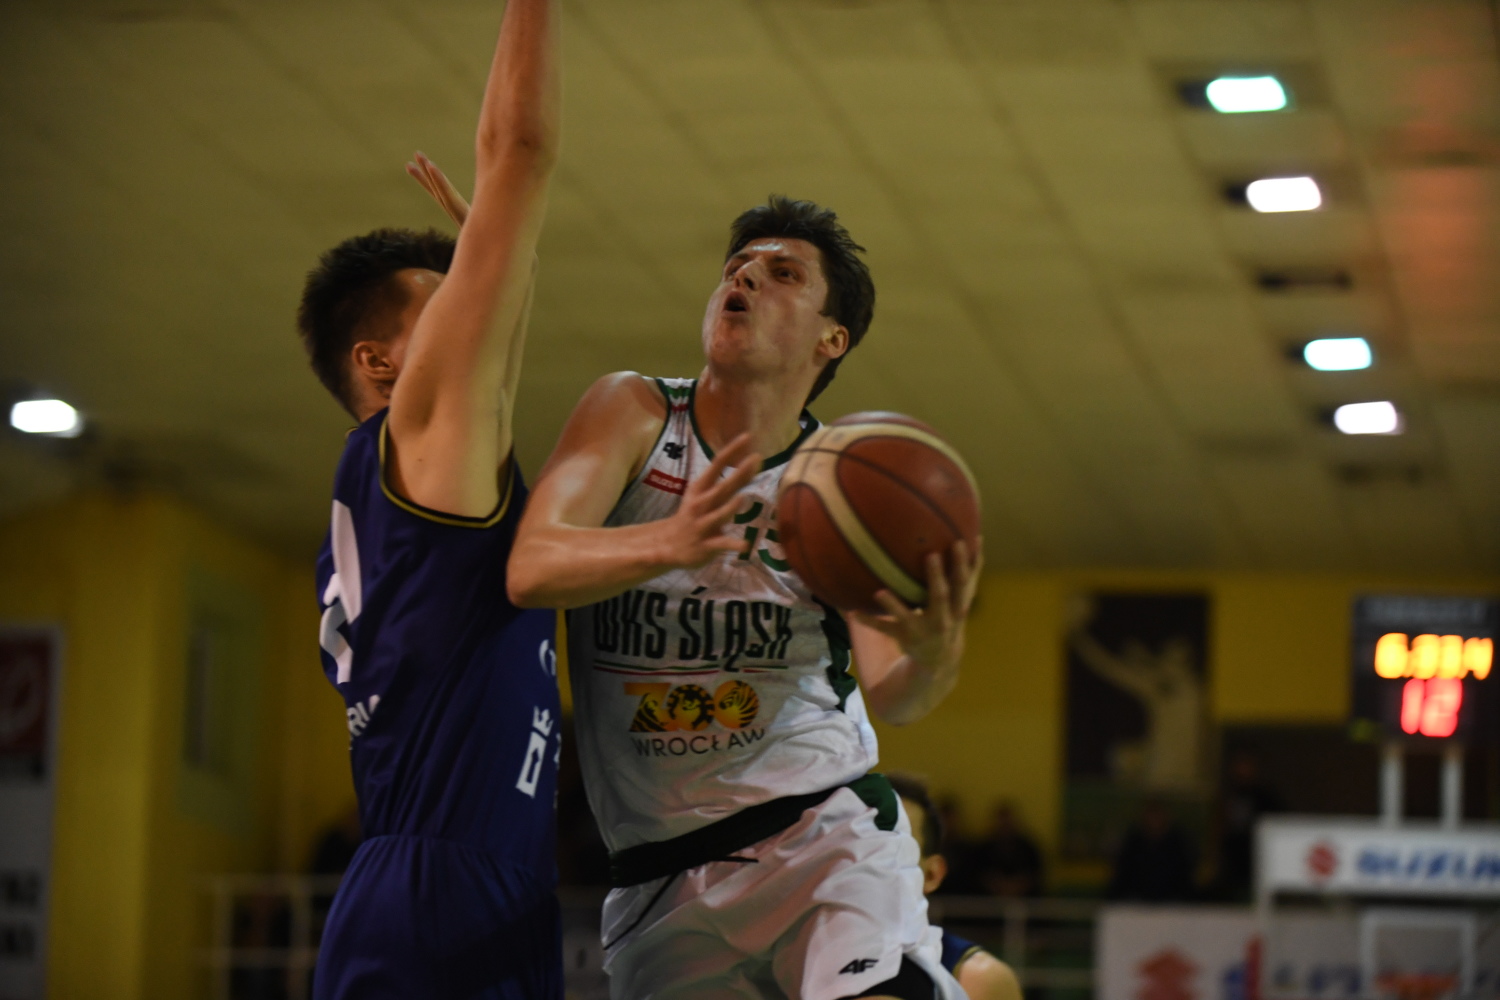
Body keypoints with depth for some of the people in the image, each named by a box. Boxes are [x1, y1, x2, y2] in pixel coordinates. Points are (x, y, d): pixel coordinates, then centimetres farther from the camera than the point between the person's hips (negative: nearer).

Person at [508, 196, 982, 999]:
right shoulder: (634, 414, 1)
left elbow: (892, 700, -8)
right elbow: (529, 571, -16)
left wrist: (933, 655, -32)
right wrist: (668, 544, -36)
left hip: (823, 834, -1)